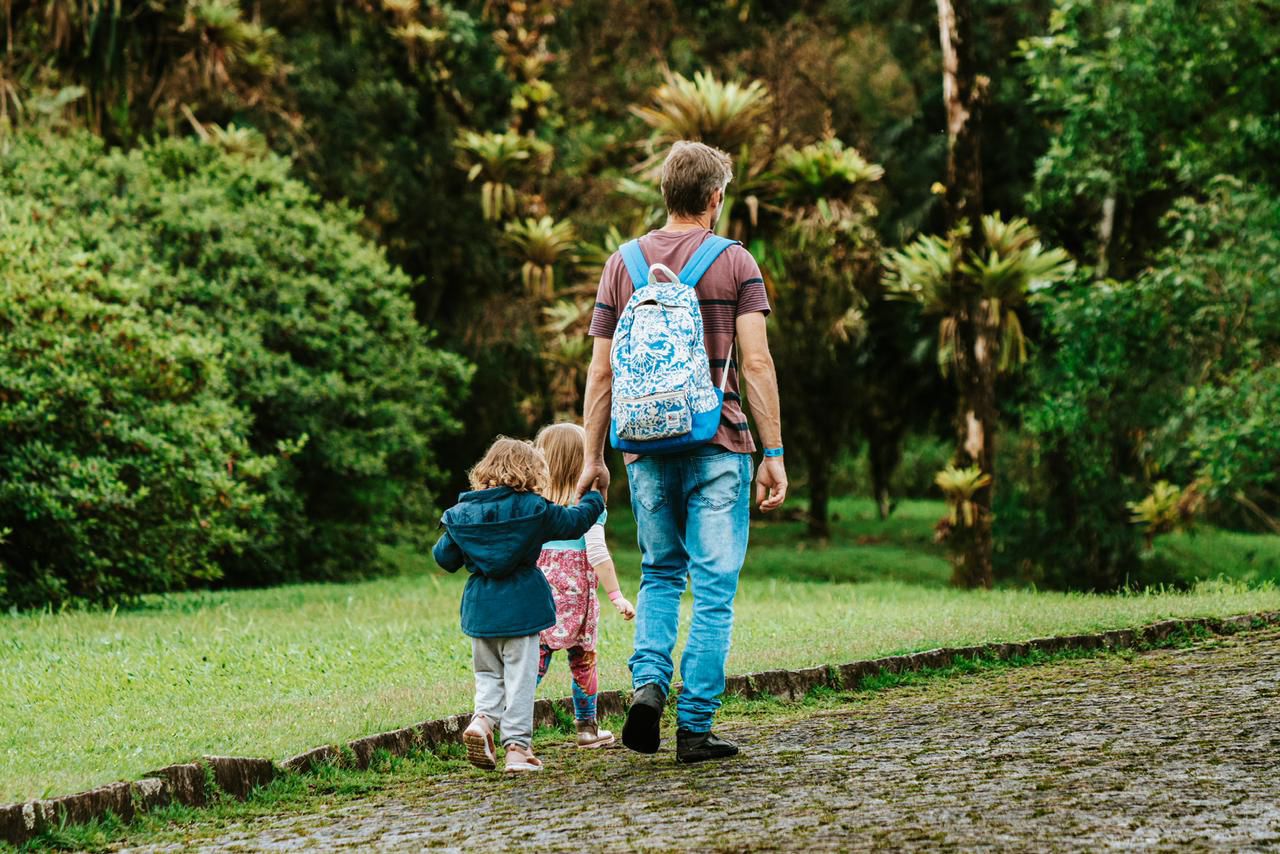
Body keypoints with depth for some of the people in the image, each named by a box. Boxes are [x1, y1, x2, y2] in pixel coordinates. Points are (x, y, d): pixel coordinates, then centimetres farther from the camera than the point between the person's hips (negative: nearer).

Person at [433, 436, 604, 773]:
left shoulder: (462, 513, 4)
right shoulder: (533, 508, -5)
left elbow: (444, 557, 8)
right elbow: (574, 522, 6)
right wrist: (594, 500, 24)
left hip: (479, 609, 3)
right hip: (519, 607, -3)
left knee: (488, 673, 17)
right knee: (520, 677, 1)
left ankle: (483, 718, -9)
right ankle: (516, 746, -2)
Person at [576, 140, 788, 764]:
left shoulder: (622, 264, 8)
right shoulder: (735, 263, -1)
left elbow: (601, 372, 6)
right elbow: (756, 364, -8)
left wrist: (593, 457, 12)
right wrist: (773, 453, -5)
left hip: (647, 448, 3)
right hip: (717, 449, -3)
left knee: (658, 574, 19)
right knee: (713, 589, 3)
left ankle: (648, 681, -3)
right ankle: (695, 727, 2)